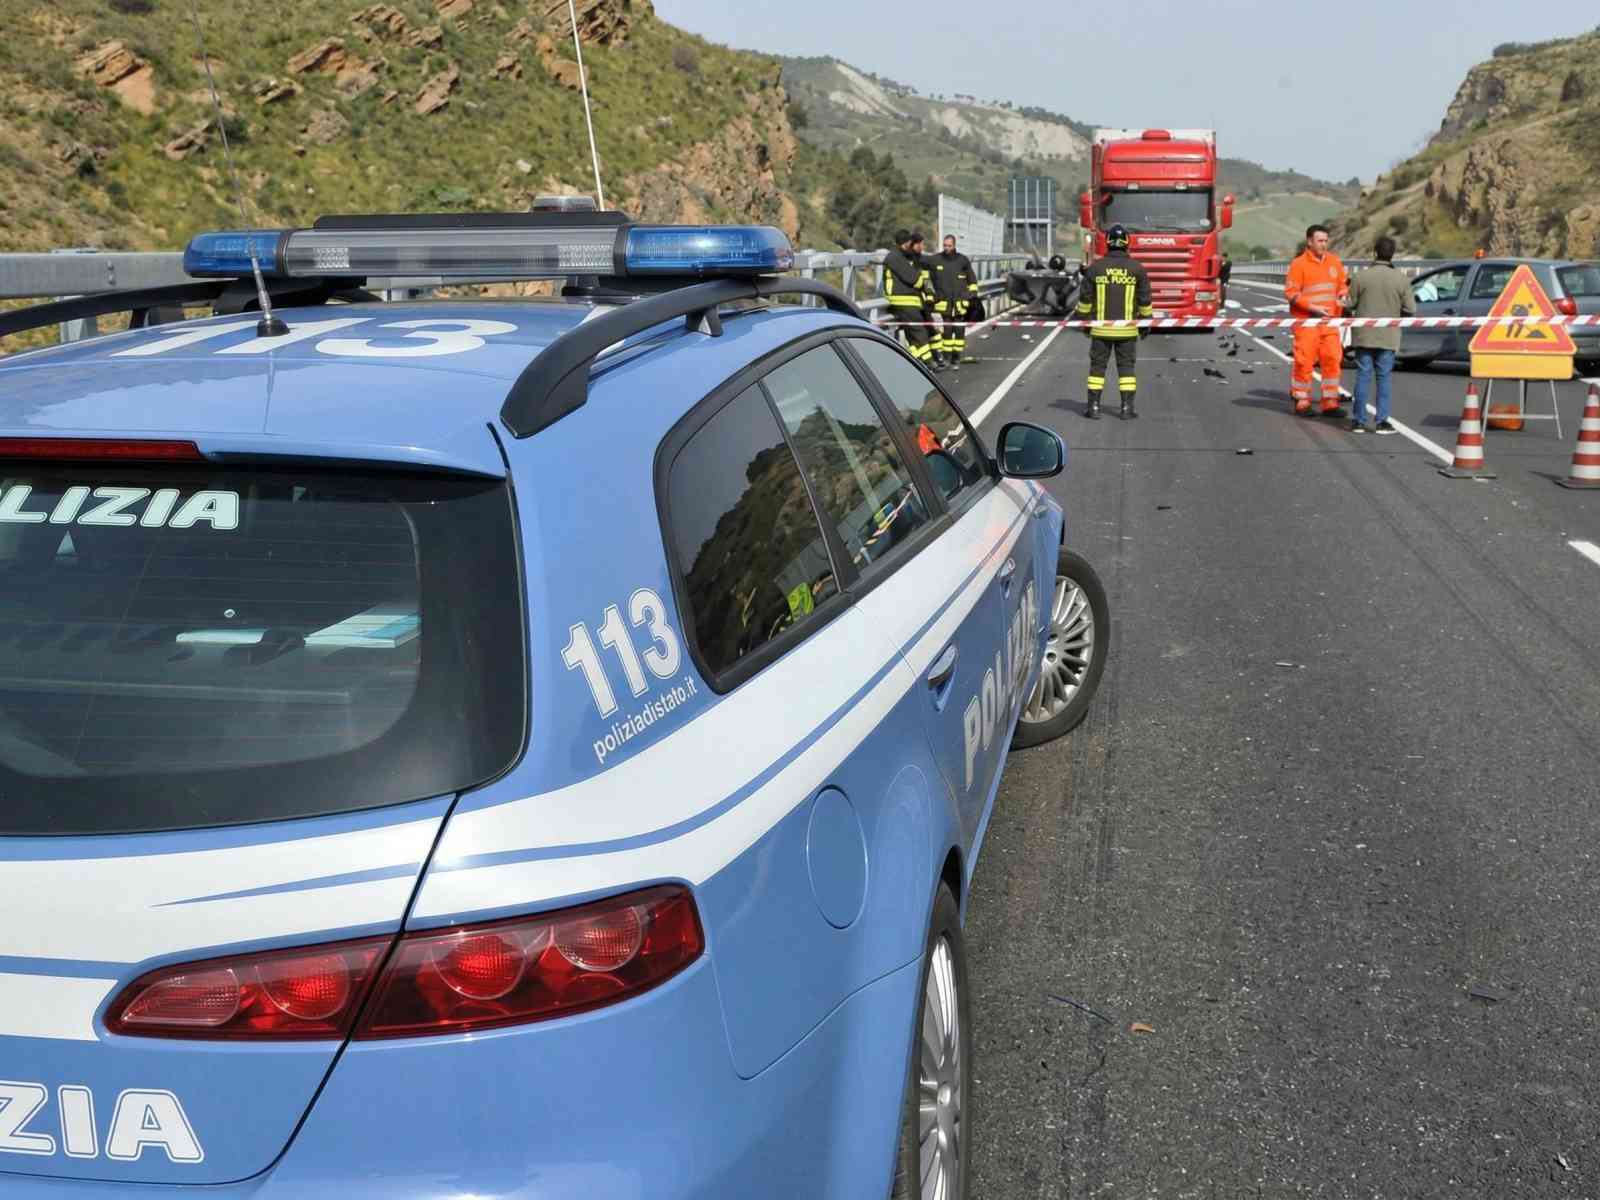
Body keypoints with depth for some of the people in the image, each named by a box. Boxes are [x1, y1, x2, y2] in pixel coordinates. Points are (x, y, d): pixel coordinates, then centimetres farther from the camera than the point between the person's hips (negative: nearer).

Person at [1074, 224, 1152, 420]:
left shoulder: (1095, 267, -2)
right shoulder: (1137, 269, -2)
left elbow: (1085, 297, 2)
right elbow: (1145, 300, 2)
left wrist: (1084, 320, 13)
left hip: (1101, 328, 0)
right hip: (1127, 329, 0)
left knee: (1097, 366, 6)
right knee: (1127, 366, 6)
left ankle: (1094, 407, 4)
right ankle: (1127, 408, 3)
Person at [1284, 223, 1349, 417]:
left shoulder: (1334, 261, 11)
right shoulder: (1299, 264, -6)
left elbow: (1343, 284, 21)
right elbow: (1291, 292, -10)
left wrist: (1343, 297, 0)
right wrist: (1313, 307, -16)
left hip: (1329, 321, 5)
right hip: (1306, 321, -5)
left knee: (1332, 359, 2)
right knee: (1304, 360, -3)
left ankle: (1330, 402, 8)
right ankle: (1301, 401, 9)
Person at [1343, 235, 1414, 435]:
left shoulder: (1361, 277, -8)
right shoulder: (1401, 280, -6)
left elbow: (1350, 305, -3)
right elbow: (1410, 310, -4)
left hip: (1364, 335, 0)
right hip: (1388, 336, 0)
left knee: (1363, 376, 6)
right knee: (1384, 377, 6)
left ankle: (1359, 420, 7)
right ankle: (1381, 421, 4)